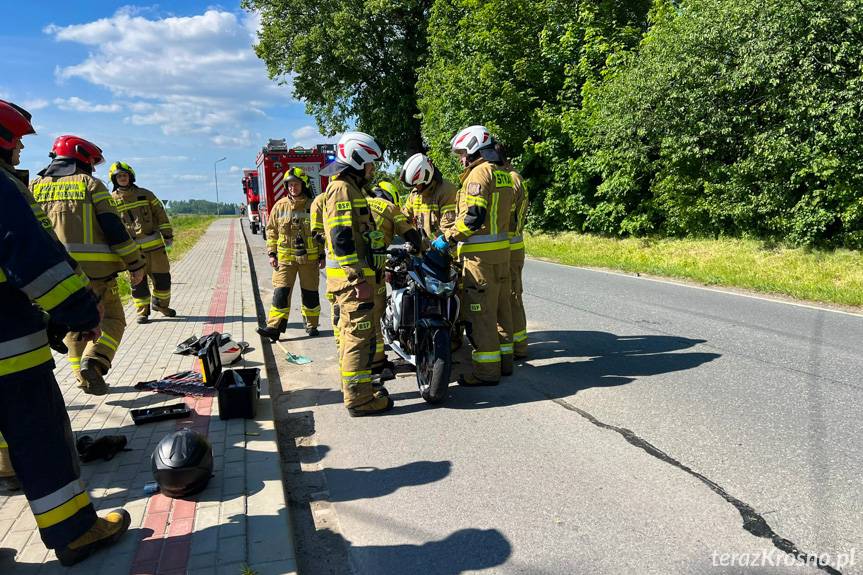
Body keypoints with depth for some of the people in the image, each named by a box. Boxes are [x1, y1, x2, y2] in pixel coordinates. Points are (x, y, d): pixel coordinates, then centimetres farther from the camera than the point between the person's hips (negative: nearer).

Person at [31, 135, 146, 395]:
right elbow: (114, 228, -8)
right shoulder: (91, 184, 0)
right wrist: (136, 264, -4)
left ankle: (85, 377, 19)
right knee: (111, 319, 10)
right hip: (96, 268, -4)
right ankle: (93, 361, -12)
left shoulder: (34, 188, 12)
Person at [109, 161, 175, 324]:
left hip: (154, 244, 1)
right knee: (138, 282, 3)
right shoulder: (112, 200, 4)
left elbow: (161, 214, 9)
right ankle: (142, 311, 16)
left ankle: (161, 304, 28)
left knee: (162, 277, 7)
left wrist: (167, 234, 2)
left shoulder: (145, 194, 7)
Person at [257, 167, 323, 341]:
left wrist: (322, 255, 0)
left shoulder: (313, 206, -1)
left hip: (309, 258, 0)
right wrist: (272, 253, 2)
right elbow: (271, 230, 8)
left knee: (310, 293, 9)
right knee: (281, 292, -6)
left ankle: (311, 325, 24)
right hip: (285, 258, 1)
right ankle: (274, 327, -5)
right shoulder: (280, 206, 3)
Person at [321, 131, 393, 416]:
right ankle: (359, 400, -2)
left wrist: (369, 271, 26)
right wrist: (359, 279, -24)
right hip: (352, 278, -11)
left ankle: (355, 390, 28)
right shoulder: (342, 188, -12)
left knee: (350, 333, 17)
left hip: (353, 276, 11)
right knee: (359, 336, -8)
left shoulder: (350, 187, 21)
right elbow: (341, 238, -21)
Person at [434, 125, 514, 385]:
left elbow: (473, 217, -22)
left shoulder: (479, 173, -12)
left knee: (480, 312, -5)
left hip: (480, 254, -10)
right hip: (502, 249, 10)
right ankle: (504, 360, 25)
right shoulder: (504, 174, 17)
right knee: (500, 307, 16)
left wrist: (447, 238, -13)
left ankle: (486, 370, 0)